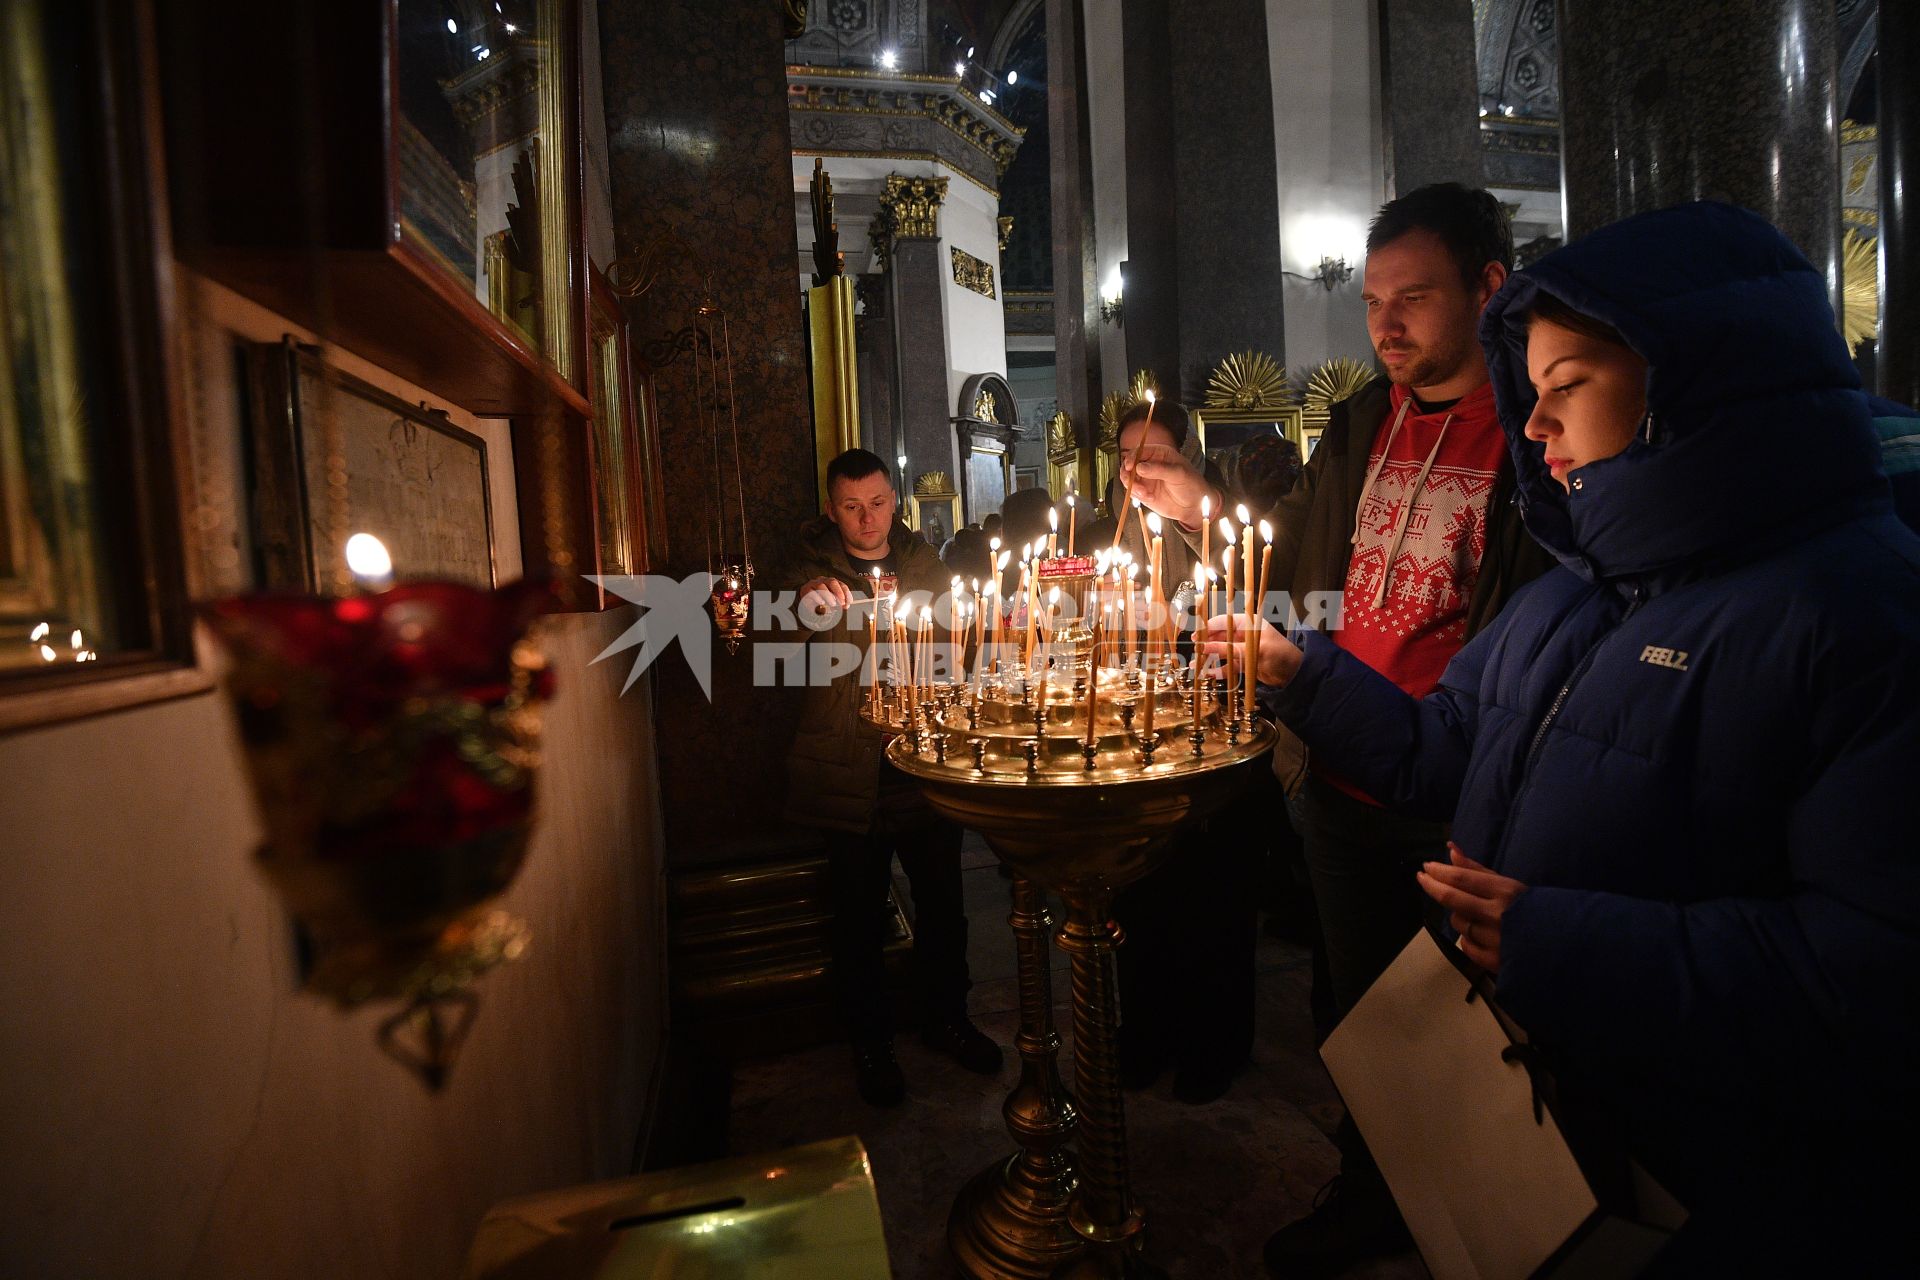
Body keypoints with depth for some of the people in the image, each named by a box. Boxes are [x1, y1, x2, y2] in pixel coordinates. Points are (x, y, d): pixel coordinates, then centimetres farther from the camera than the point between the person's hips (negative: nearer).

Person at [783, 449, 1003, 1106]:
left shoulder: (926, 565, 8)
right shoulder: (812, 572, -1)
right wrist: (807, 614, -36)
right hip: (850, 774, -3)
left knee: (942, 900, 13)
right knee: (860, 912, 7)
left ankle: (945, 1016, 36)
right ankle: (871, 1040, 28)